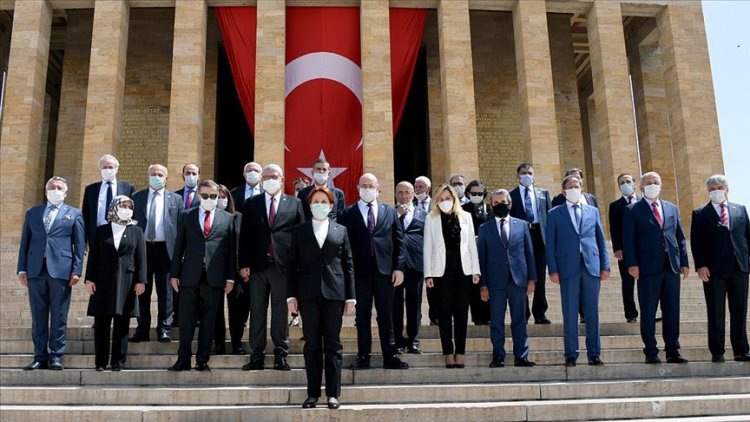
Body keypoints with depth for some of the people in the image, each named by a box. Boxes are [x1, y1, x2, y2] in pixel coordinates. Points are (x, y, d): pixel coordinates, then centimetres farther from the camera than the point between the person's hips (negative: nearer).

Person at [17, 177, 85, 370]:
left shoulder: (74, 214, 9)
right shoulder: (32, 213, 17)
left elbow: (79, 244, 3)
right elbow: (25, 242, 14)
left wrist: (76, 271, -6)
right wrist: (22, 269, 5)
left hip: (61, 270, -2)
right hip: (36, 270, 3)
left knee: (59, 317, 0)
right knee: (38, 316, 5)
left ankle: (56, 356, 5)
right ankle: (40, 357, 10)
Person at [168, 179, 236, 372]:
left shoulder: (227, 218, 8)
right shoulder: (186, 216, 10)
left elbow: (231, 249, 7)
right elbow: (179, 246, 9)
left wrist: (230, 277, 2)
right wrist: (175, 274, 4)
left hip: (214, 278, 0)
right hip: (190, 276, 0)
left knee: (208, 322, 5)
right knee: (186, 321, 3)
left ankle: (203, 360, 14)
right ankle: (183, 359, 13)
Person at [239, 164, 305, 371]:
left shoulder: (294, 204, 7)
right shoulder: (251, 203, 10)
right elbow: (244, 235, 7)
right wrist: (244, 264, 0)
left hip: (283, 266, -1)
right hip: (257, 266, 1)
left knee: (281, 312, 4)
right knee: (257, 312, 5)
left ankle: (281, 356, 13)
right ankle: (256, 356, 13)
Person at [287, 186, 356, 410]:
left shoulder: (340, 230, 10)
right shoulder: (299, 231, 10)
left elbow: (348, 264, 7)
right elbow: (292, 264, 7)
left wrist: (351, 296, 1)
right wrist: (291, 295, -1)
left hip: (334, 293, 0)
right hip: (308, 294, 0)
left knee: (333, 344, 3)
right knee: (312, 344, 4)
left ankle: (333, 393, 8)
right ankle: (313, 393, 11)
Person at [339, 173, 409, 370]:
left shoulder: (390, 212, 9)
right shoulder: (348, 213, 3)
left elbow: (398, 241, 7)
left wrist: (399, 268, 0)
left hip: (384, 270, 1)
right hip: (359, 270, -1)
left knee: (386, 315, 6)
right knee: (362, 316, 6)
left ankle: (390, 357, 12)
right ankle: (363, 357, 14)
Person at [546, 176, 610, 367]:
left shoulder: (593, 211, 15)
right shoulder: (555, 213, 8)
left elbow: (601, 240, 13)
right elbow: (550, 244, 4)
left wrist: (605, 265, 4)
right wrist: (553, 270, -5)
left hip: (592, 266, 2)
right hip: (568, 268, -2)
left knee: (592, 313, 4)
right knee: (570, 314, 0)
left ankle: (594, 354, 10)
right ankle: (571, 355, 6)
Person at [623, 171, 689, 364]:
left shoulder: (672, 208, 16)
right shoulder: (633, 210, 4)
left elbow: (680, 237, 15)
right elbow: (628, 239, -2)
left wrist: (684, 262, 7)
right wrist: (632, 263, -12)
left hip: (672, 267, 4)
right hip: (648, 267, -4)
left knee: (672, 311, 6)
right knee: (648, 312, 0)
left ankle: (673, 351, 13)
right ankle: (651, 352, 6)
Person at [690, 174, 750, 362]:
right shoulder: (700, 214, 5)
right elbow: (696, 242, -1)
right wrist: (700, 266, -11)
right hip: (714, 269, -3)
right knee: (716, 312, 1)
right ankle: (717, 352, 6)